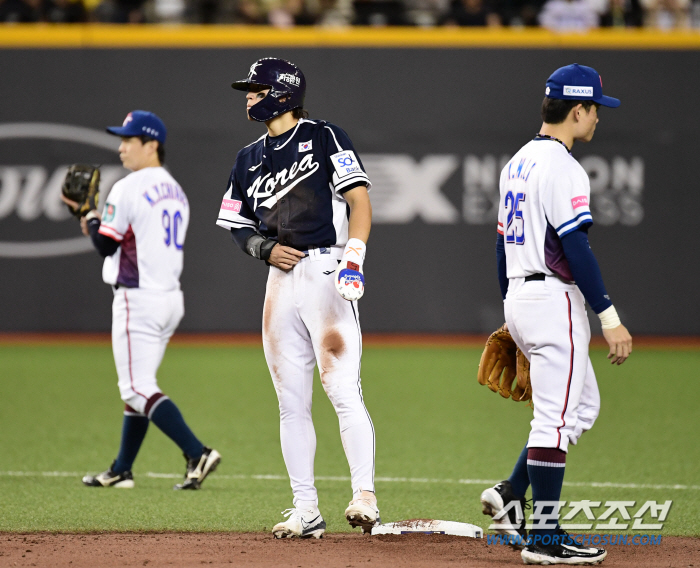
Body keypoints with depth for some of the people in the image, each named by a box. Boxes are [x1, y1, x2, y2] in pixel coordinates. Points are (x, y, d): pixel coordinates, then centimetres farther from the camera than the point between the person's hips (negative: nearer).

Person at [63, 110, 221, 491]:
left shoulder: (129, 189, -13)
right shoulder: (175, 192, 14)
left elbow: (106, 245, -12)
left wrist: (90, 218, 6)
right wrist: (98, 222, 20)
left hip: (139, 299, -9)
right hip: (171, 298, 9)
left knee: (138, 388, -9)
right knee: (138, 387, 16)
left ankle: (197, 453, -22)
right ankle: (121, 471, 22)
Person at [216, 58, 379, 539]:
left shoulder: (324, 138, 0)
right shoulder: (249, 160, 18)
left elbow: (359, 200, -6)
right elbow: (239, 226, 22)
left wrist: (353, 256, -19)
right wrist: (265, 248, 0)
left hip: (326, 272, -7)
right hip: (281, 279, 7)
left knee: (343, 390, -15)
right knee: (291, 401, 5)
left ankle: (365, 497, -17)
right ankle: (306, 510, 9)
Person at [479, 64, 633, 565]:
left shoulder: (517, 163, 14)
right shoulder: (562, 169, -16)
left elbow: (504, 242, 19)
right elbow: (576, 250, -20)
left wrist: (512, 314, 25)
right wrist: (610, 318, -19)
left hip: (520, 299, 10)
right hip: (554, 302, -10)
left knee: (583, 406, 19)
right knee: (556, 418, -5)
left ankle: (511, 496, 12)